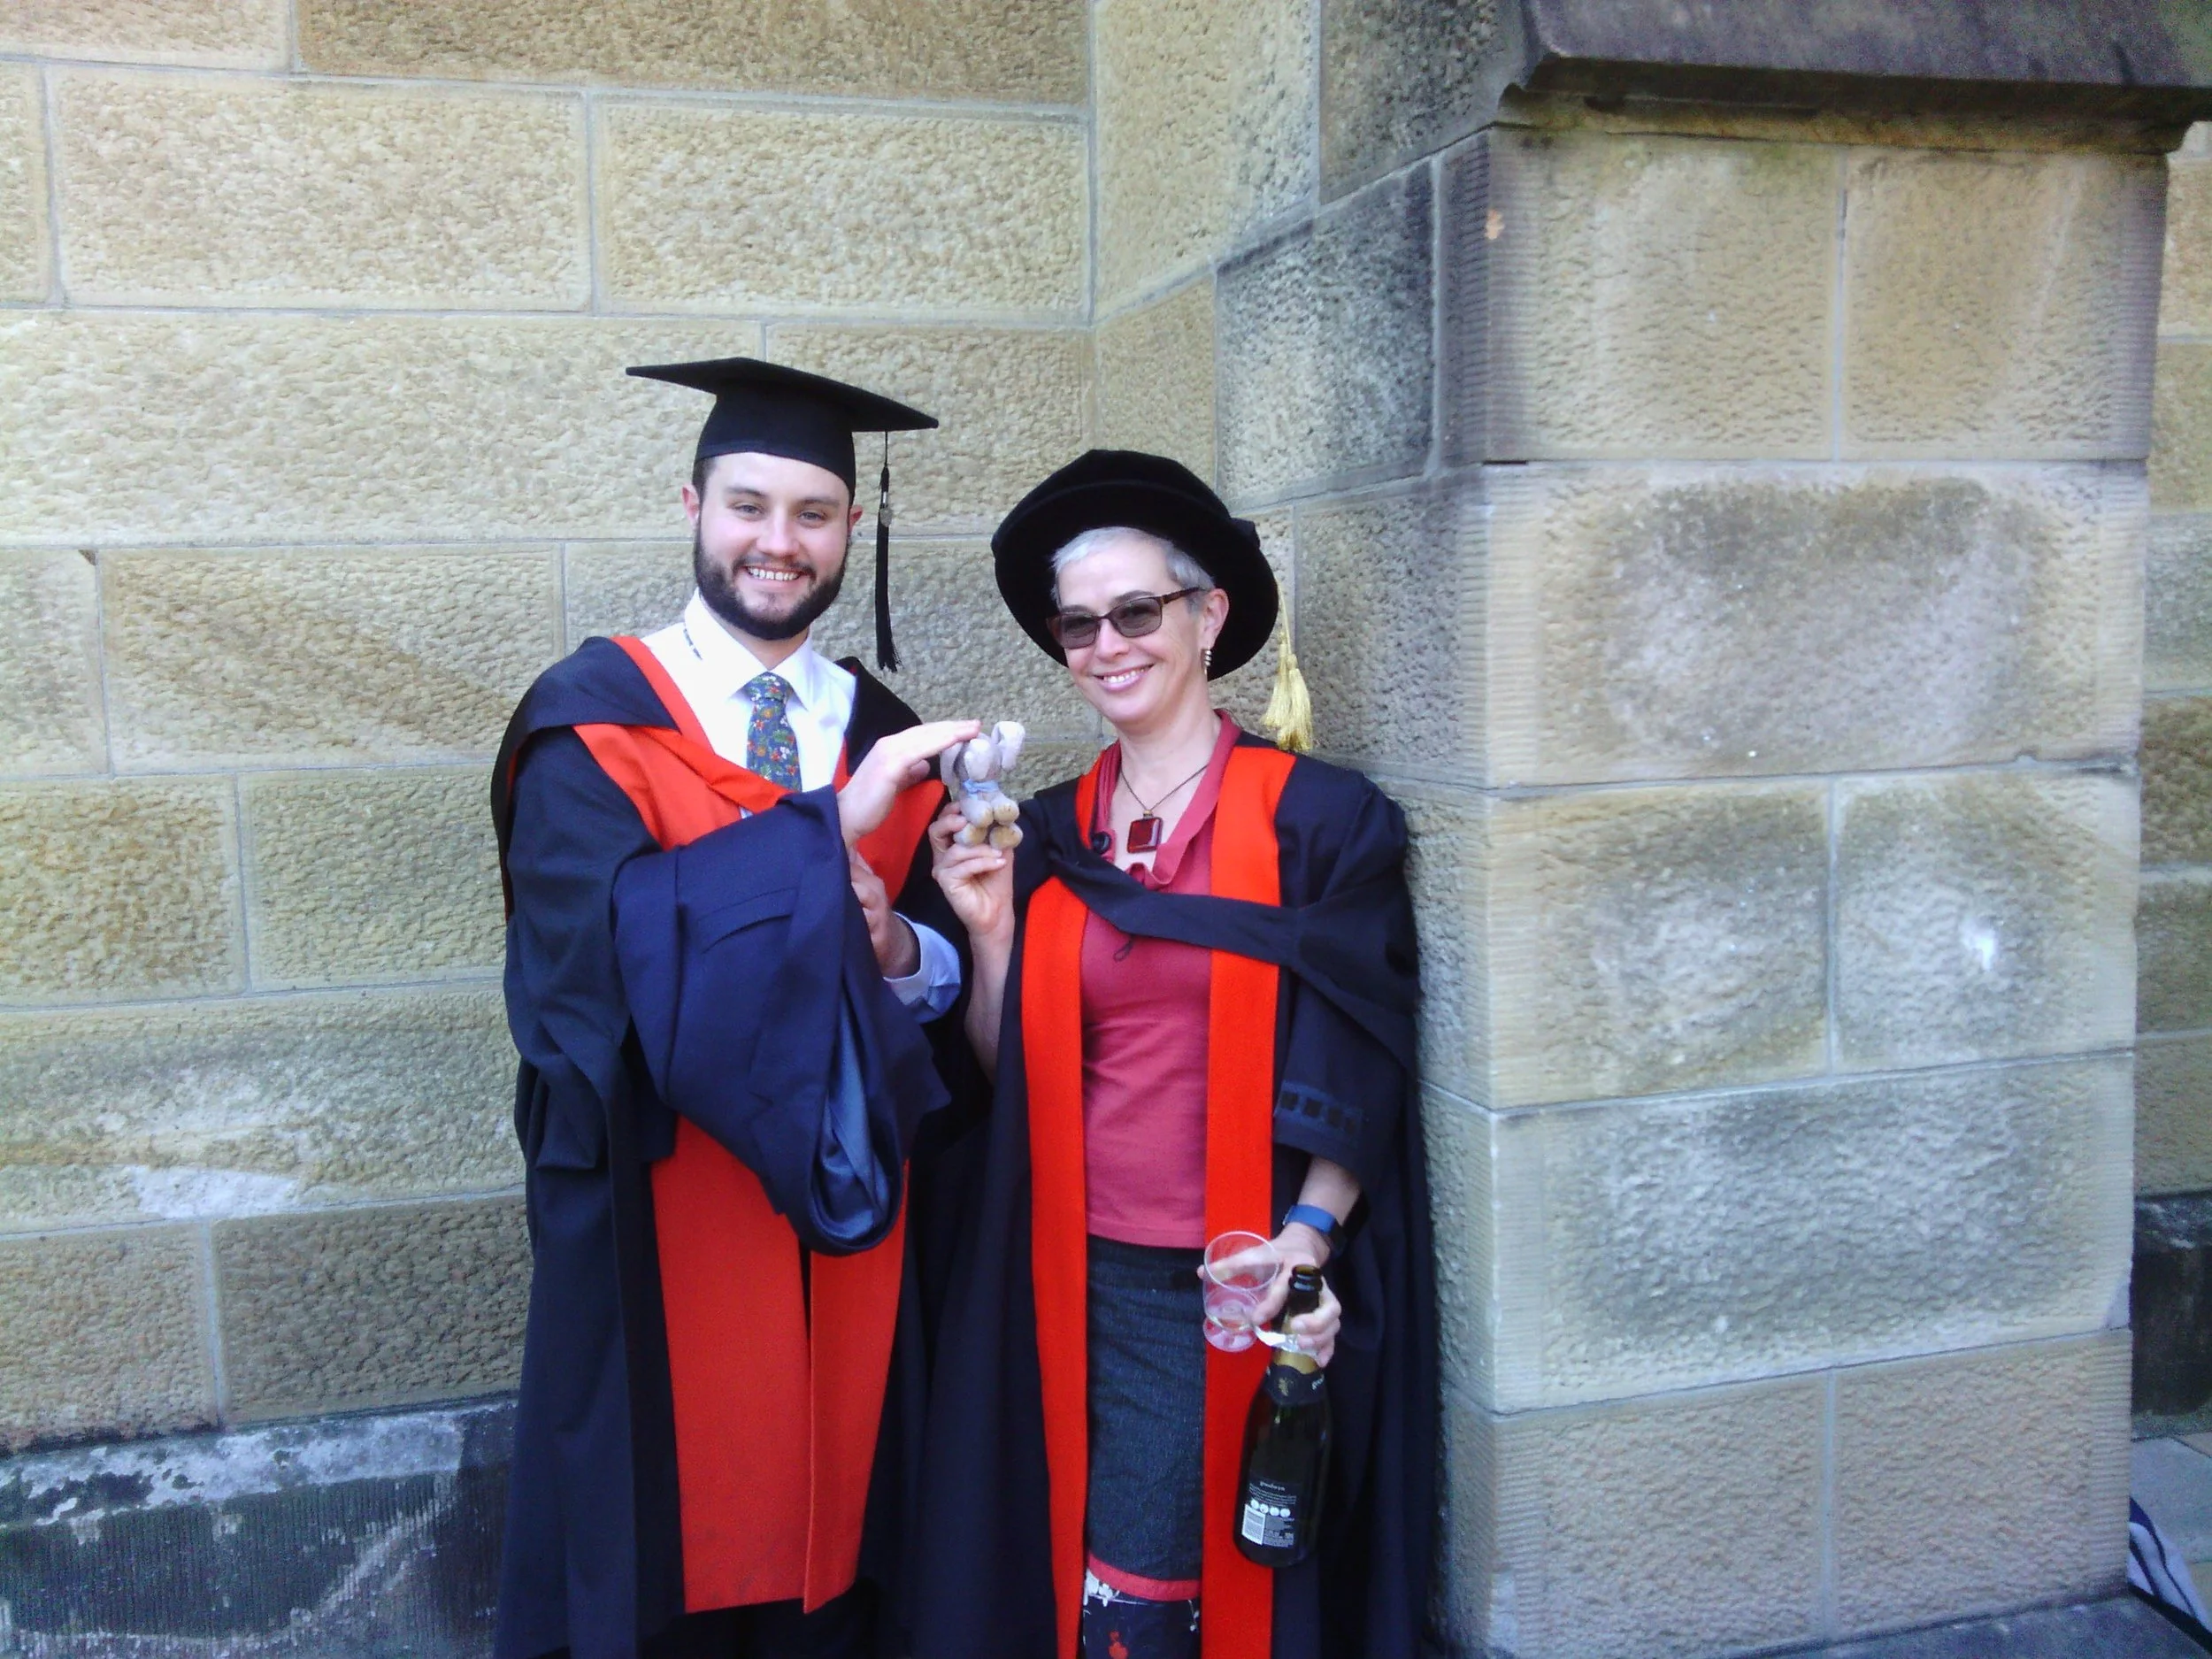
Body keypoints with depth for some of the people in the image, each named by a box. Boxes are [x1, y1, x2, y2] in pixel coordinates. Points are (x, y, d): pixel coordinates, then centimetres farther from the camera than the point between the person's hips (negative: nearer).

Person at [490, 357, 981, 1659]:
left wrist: (901, 948, -15)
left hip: (843, 1232, 3)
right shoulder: (589, 722, -3)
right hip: (661, 1228, -3)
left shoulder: (891, 739, 8)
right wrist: (828, 830, -24)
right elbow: (608, 936, -19)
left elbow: (952, 976, 7)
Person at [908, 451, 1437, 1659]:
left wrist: (1308, 1238, -18)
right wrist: (989, 930, -7)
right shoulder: (1050, 837, 6)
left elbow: (1358, 1074, -5)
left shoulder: (1318, 820, -5)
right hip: (1090, 1284, 4)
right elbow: (1011, 1074, 7)